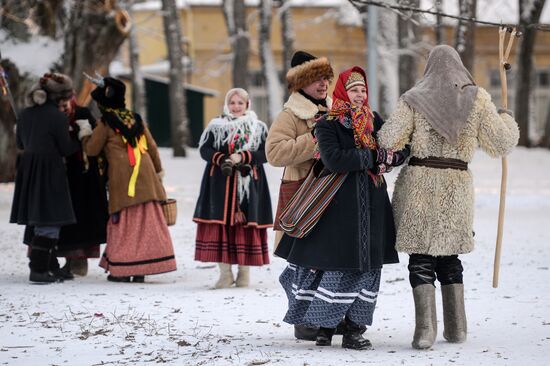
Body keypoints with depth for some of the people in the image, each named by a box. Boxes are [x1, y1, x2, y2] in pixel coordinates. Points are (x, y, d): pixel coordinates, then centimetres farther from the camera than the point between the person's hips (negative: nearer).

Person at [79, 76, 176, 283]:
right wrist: (158, 170, 24)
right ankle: (141, 270, 7)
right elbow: (152, 146, 14)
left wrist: (85, 132, 22)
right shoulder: (136, 119, 12)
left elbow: (92, 150, 4)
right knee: (147, 220, 5)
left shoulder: (105, 123, -2)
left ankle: (122, 270, 0)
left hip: (122, 176, -4)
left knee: (123, 221, 1)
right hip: (145, 173, 4)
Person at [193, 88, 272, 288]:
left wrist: (242, 157, -17)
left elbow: (264, 153, -2)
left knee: (246, 226, -2)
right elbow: (204, 149, 2)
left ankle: (244, 272, 7)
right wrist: (221, 159, -16)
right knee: (221, 225, -4)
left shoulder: (258, 128, 7)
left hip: (249, 184, -1)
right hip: (220, 184, 1)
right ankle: (225, 273, 2)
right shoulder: (215, 126, 9)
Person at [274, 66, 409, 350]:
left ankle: (353, 330, 6)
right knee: (335, 261, -6)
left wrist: (390, 159, -8)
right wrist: (374, 157, -15)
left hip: (371, 203, 5)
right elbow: (333, 159, -18)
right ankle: (325, 326, 4)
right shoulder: (327, 124, -3)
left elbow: (401, 149, 15)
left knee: (367, 264, 2)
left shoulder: (374, 121, 12)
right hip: (339, 204, -5)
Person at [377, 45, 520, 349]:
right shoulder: (477, 99, 2)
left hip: (419, 183, -2)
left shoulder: (414, 100, -1)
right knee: (450, 256, 16)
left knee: (421, 257, 1)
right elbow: (500, 144, 2)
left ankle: (425, 329, -9)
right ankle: (456, 327, 19)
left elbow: (389, 139, -12)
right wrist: (507, 120, 22)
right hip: (457, 187, 2)